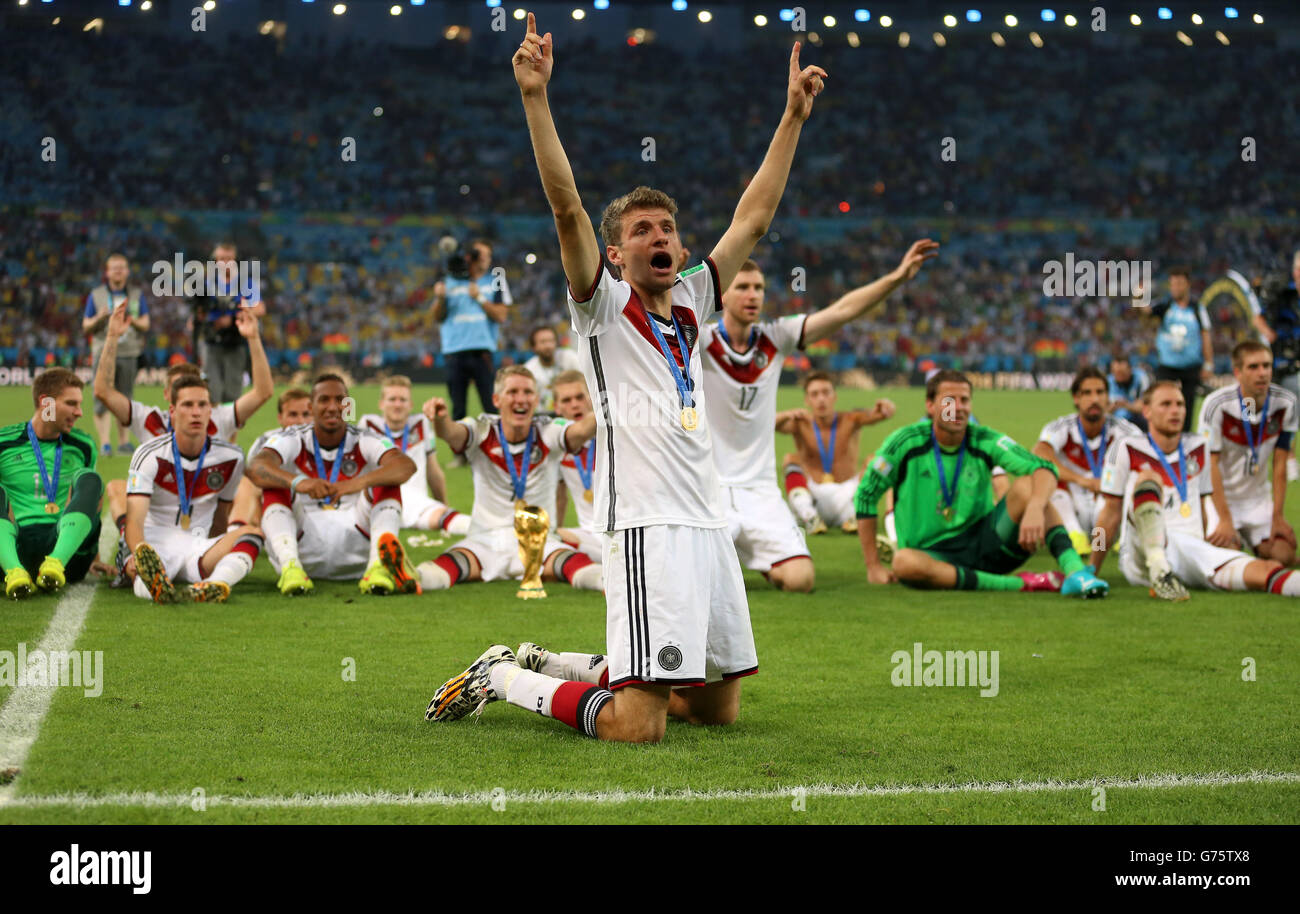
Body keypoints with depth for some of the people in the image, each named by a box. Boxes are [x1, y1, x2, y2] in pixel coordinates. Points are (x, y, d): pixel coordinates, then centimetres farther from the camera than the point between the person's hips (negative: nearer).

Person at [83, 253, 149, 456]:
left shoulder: (136, 295, 11)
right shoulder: (96, 295, 8)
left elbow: (145, 324, 7)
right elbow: (86, 327, 8)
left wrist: (132, 320, -14)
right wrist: (99, 318, -13)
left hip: (129, 354, 1)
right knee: (102, 400, -11)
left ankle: (123, 441, 12)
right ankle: (105, 443, -14)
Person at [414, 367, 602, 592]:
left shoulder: (548, 433, -1)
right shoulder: (482, 432, -1)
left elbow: (580, 430, -22)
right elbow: (451, 433, -23)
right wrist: (440, 419, -49)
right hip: (486, 538, 0)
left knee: (576, 563, -34)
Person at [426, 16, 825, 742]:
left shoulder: (692, 305, 17)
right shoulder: (603, 308, 1)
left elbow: (754, 218, 20)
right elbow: (568, 208, -11)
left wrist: (794, 116, 19)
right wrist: (535, 98, -21)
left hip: (710, 525, 7)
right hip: (648, 524, -7)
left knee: (720, 710, 12)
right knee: (638, 730, -14)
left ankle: (577, 670, 31)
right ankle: (502, 678, 9)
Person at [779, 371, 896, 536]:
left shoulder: (849, 421, 0)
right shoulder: (801, 425, 0)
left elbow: (871, 416, -21)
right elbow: (773, 425, -20)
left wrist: (884, 407, -47)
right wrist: (788, 415, -45)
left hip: (846, 497, 0)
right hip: (812, 496, 0)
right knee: (790, 459, -20)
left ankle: (853, 516, -29)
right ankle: (809, 517, -31)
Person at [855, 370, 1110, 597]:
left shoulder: (984, 441, -3)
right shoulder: (906, 442, -7)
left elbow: (1044, 468, -14)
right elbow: (865, 495, 0)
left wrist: (1035, 508, -37)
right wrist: (873, 565, -4)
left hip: (984, 540, 2)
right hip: (935, 555, -2)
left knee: (1026, 486, -20)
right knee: (904, 562, -38)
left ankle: (1074, 572, -34)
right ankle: (1019, 583, -32)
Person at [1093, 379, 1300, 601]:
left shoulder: (1199, 448, 20)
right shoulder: (1127, 450, 7)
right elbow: (1111, 514, 10)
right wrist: (1091, 571, 11)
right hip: (1141, 555, -4)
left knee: (1265, 569, -26)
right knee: (1148, 478, -32)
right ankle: (1159, 573, -47)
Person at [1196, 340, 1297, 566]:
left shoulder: (1285, 403, -10)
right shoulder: (1216, 405, -22)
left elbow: (1280, 464, -6)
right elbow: (1210, 464, -19)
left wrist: (1278, 517, -9)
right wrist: (1225, 520, -22)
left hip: (1258, 497, 3)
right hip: (1220, 496, -3)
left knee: (1284, 554, -12)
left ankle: (1255, 546, 22)